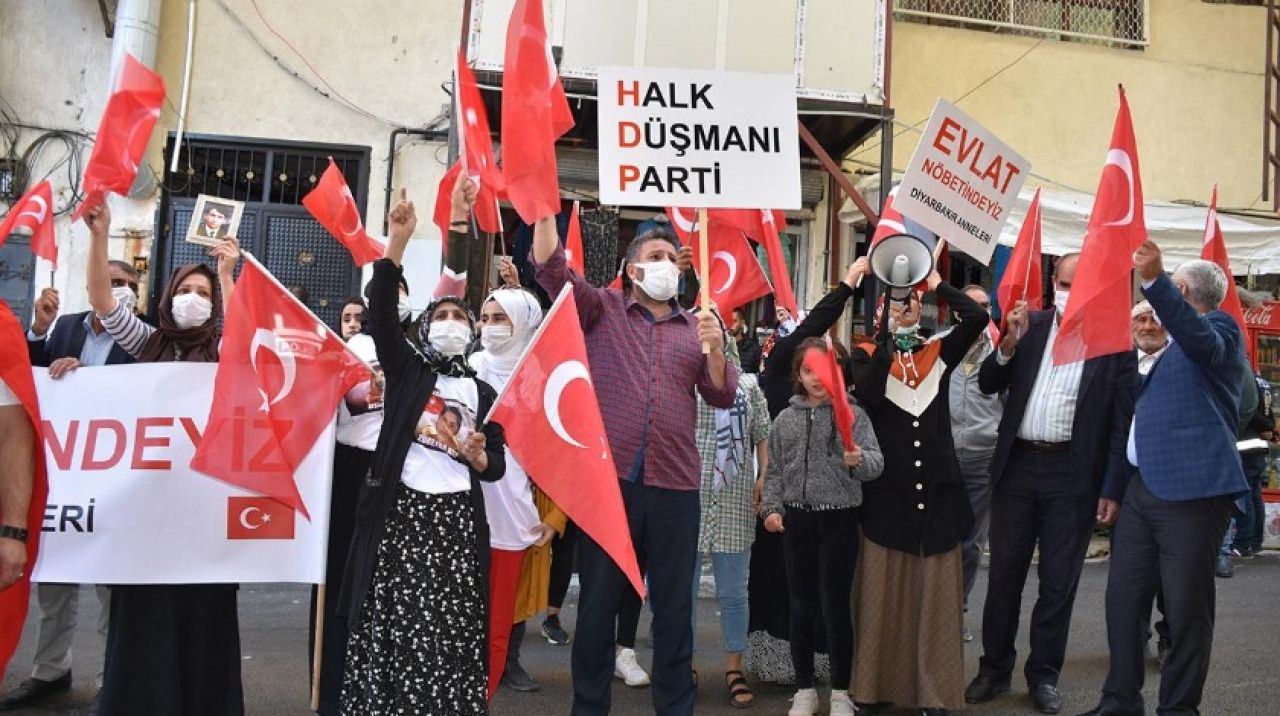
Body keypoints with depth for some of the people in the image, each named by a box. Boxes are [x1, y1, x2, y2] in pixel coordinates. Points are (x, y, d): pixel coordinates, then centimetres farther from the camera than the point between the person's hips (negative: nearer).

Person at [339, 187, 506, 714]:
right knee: (393, 625, -2)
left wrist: (478, 456, -8)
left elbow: (495, 466, 16)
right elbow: (381, 313, -7)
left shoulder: (482, 392, 15)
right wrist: (398, 241, -17)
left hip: (456, 518, 1)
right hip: (400, 512, -1)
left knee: (451, 630, -3)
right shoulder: (406, 368, 10)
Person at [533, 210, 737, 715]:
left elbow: (722, 396, 6)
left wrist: (715, 349, -11)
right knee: (598, 601, 7)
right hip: (609, 477, -2)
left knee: (674, 606, 9)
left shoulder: (696, 326, 13)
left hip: (675, 485, 2)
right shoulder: (602, 308, 7)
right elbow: (551, 269, -6)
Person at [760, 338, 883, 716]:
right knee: (801, 606, 10)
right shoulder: (786, 419, 8)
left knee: (835, 605, 0)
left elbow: (876, 462, -9)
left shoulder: (852, 413, -2)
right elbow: (774, 471, 11)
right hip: (796, 519, 3)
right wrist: (771, 508, -2)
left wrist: (858, 460, -30)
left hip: (839, 519, -3)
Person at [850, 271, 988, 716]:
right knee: (883, 593, 4)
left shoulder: (939, 353, 10)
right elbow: (867, 393, -18)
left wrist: (936, 284, -2)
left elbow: (977, 318, -7)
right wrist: (889, 339, -17)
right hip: (887, 492, -2)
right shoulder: (867, 354, 3)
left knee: (935, 594, 5)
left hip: (937, 490, 2)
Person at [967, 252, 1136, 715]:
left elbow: (1121, 422, -5)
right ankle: (994, 668, 25)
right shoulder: (1029, 325, 4)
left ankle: (1044, 675, 23)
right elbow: (987, 385, 4)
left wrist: (1112, 490, -8)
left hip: (1074, 475, -2)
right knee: (1003, 575, 11)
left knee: (1058, 582, 8)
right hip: (1017, 467, 3)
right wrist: (1009, 343, -13)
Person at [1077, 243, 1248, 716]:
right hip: (1143, 488, 8)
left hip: (1191, 491, -8)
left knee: (1186, 608, -2)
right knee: (1122, 597, 7)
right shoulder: (1167, 351, 23)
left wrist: (1154, 280, -40)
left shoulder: (1220, 328, -3)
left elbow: (1203, 341, -28)